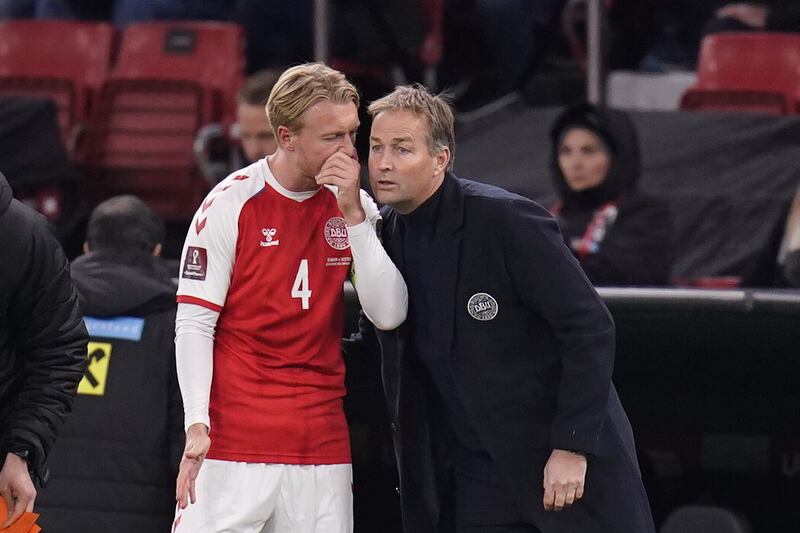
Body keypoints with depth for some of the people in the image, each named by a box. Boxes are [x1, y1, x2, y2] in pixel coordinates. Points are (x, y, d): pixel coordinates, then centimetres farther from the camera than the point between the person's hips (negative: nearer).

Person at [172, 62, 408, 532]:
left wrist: (353, 215, -9)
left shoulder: (356, 208, 8)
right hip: (235, 437, -4)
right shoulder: (233, 203, -4)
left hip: (323, 438, 4)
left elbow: (389, 315, -2)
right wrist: (197, 423, -14)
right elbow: (193, 324, -4)